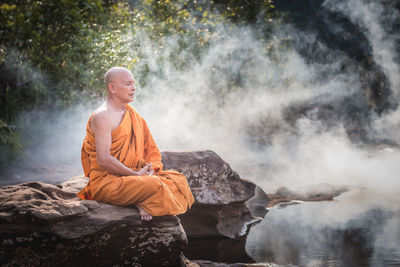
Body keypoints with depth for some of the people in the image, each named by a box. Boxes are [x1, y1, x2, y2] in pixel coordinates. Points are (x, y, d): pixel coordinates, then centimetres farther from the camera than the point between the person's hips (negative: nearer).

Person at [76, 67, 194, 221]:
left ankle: (143, 205, -12)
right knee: (154, 185, -32)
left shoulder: (132, 113, 16)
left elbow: (149, 149, 18)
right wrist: (136, 175, -18)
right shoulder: (103, 116, -13)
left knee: (178, 179, -3)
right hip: (106, 181, -9)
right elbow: (103, 159, -21)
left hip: (131, 175, 9)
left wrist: (149, 170, -3)